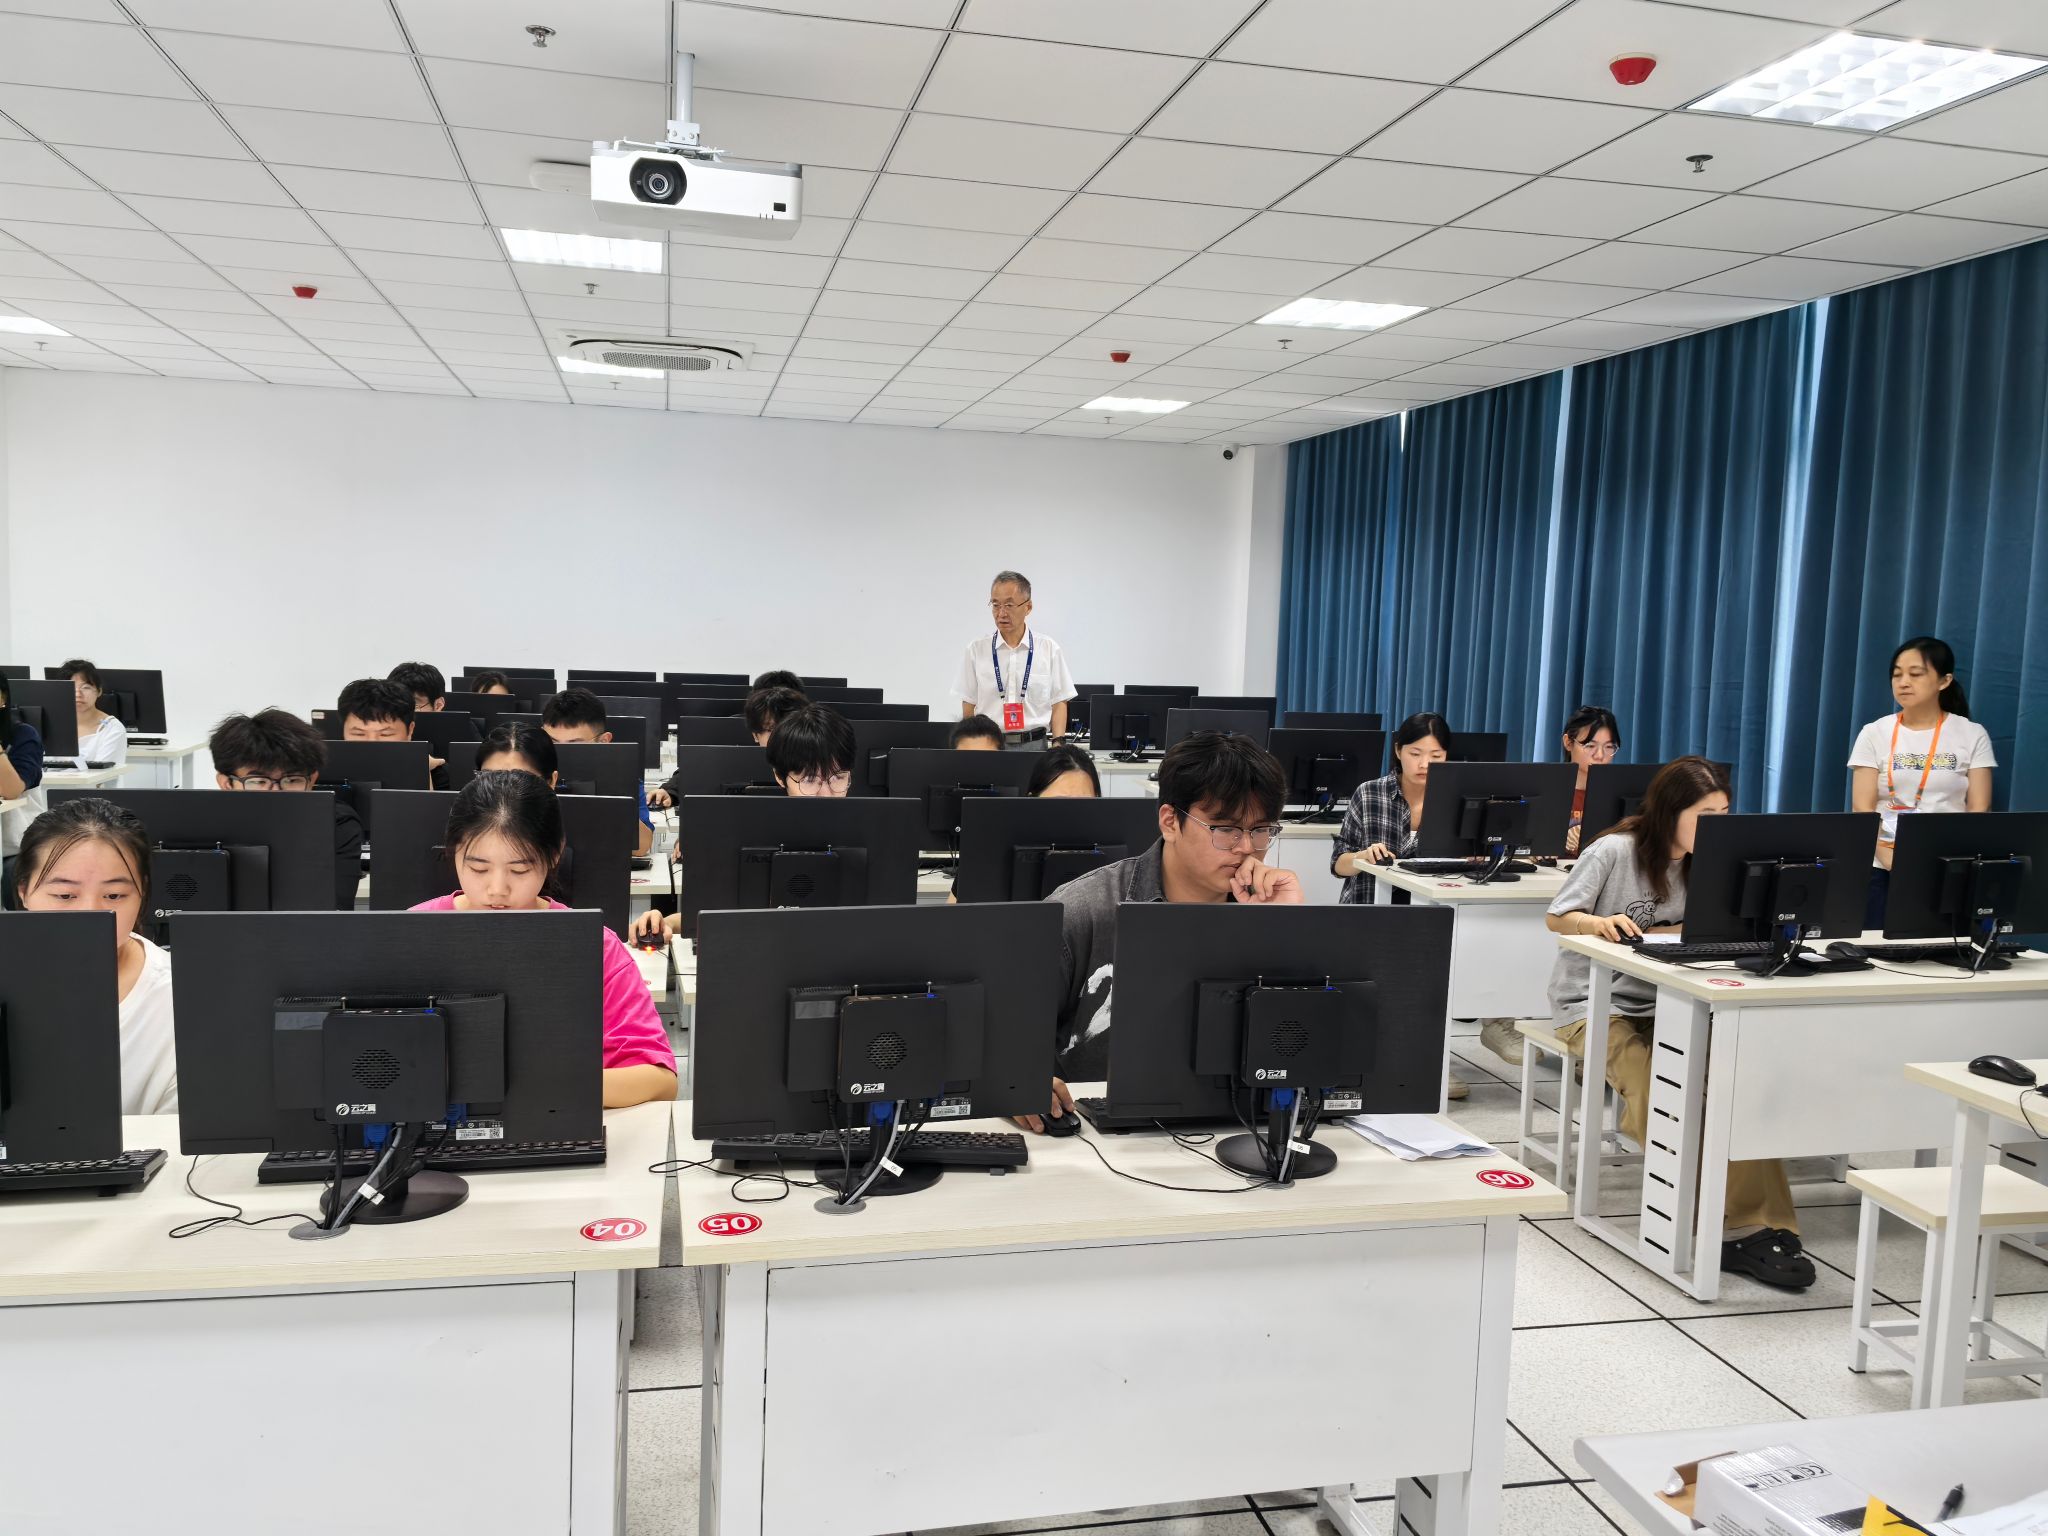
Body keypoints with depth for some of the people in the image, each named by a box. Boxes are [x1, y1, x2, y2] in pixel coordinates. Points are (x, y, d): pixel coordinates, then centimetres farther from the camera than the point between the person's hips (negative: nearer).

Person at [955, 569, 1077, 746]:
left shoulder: (1049, 649, 5)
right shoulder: (976, 650, 6)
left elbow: (1058, 703, 7)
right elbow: (968, 706, 8)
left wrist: (1058, 746, -4)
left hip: (1034, 744, 0)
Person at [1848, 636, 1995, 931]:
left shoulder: (1972, 735, 6)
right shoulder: (1874, 734, 5)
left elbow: (1978, 811, 0)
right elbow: (1862, 809, -3)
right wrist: (1894, 861, -17)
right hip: (1882, 872, 0)